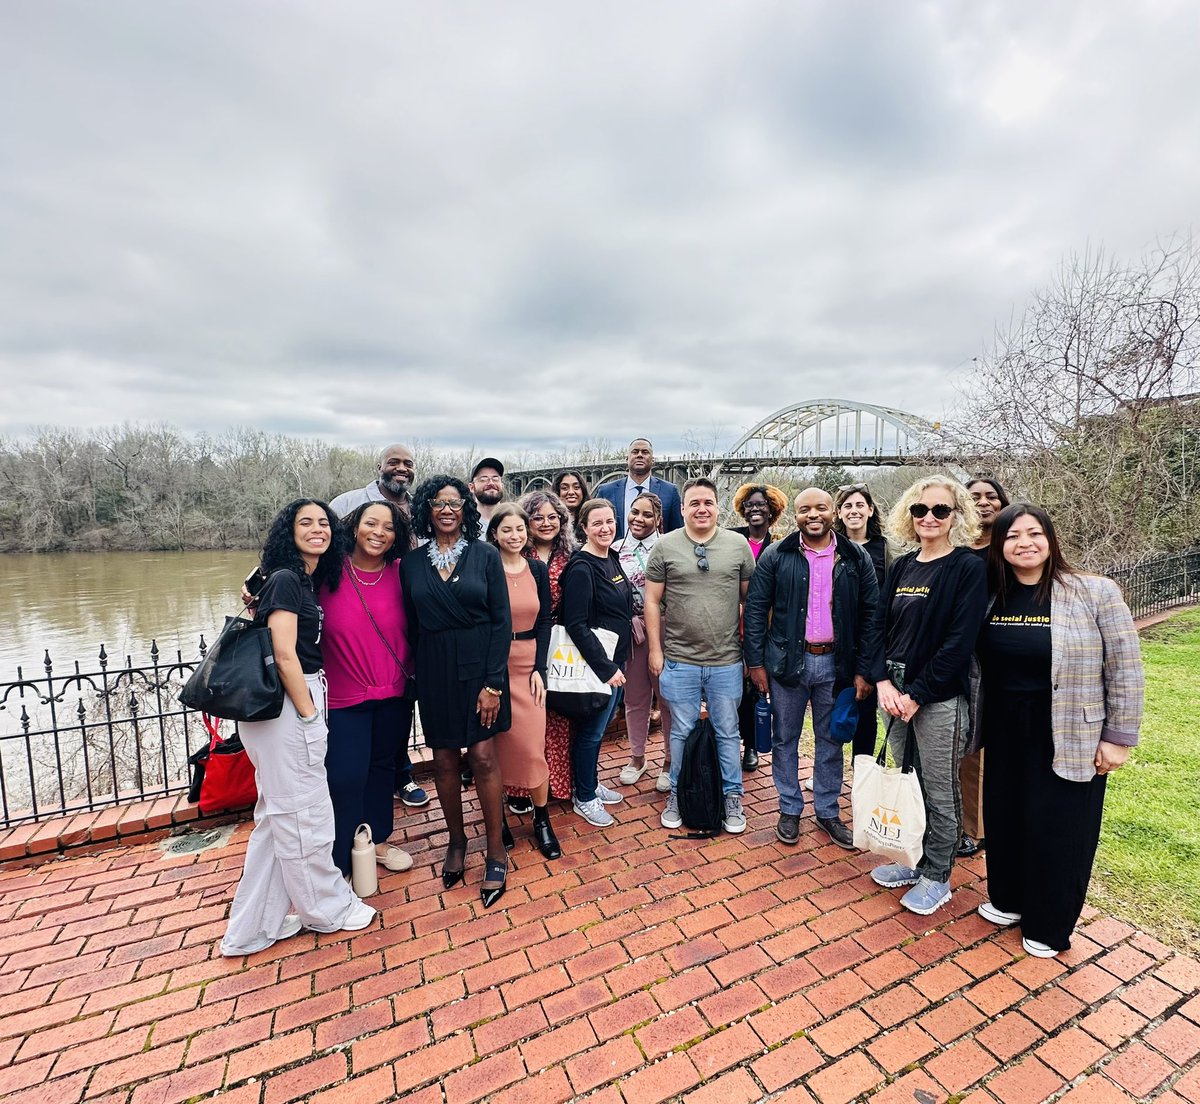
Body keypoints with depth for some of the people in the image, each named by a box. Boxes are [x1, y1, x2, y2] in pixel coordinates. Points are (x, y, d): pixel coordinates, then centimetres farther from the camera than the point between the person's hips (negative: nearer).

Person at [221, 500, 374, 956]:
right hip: (287, 708, -10)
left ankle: (256, 924, 33)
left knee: (279, 813, 18)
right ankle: (328, 906, 28)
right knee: (306, 812, 7)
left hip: (291, 705, 10)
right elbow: (284, 655, -20)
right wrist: (310, 716, -14)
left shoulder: (305, 581, 13)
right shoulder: (286, 579, -15)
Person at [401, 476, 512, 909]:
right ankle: (456, 841, 33)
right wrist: (415, 673, 1)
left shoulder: (485, 555, -3)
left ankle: (496, 849, 17)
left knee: (482, 756, -2)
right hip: (434, 670, 2)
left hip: (478, 665, -2)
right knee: (444, 760, 10)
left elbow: (502, 621, -5)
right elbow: (410, 625, 7)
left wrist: (494, 682, -10)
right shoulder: (411, 562, 4)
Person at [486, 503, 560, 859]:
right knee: (496, 744, 8)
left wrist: (539, 668, -2)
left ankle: (541, 819, 20)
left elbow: (545, 621, 6)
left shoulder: (538, 569, 5)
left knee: (533, 745, 0)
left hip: (529, 665, 2)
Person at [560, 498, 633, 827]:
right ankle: (584, 798, 26)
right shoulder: (581, 569, -19)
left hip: (617, 660, 8)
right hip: (596, 663, -8)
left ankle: (591, 784, 38)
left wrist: (619, 662, 13)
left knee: (600, 726, 20)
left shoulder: (612, 558, 6)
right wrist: (607, 667, -20)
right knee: (591, 731, 7)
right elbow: (576, 625, -22)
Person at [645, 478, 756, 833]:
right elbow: (652, 601, 0)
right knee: (682, 732, 13)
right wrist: (655, 650, -2)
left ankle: (732, 797, 32)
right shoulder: (665, 546, -3)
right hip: (679, 660, 0)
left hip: (727, 661, 1)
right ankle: (677, 794, 33)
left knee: (728, 732, 14)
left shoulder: (739, 545, 1)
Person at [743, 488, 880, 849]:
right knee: (785, 739, 11)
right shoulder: (776, 556, -4)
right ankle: (790, 809, 29)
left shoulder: (857, 559, 0)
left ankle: (827, 811, 33)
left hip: (835, 662, 1)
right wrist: (756, 661, -6)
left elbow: (870, 616, 1)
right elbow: (755, 609, -3)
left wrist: (863, 670, -3)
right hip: (787, 660, -1)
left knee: (830, 741, 15)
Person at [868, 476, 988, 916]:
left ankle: (936, 876, 27)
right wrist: (883, 682, -6)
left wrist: (917, 694, -16)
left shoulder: (968, 567, -9)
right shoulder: (901, 566, 8)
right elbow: (882, 627, 7)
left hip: (939, 698, -5)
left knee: (939, 791, 8)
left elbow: (959, 641, -15)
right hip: (893, 691, 5)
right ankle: (913, 859, 35)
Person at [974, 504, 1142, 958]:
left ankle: (1049, 926, 32)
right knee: (1004, 818, 17)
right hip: (1005, 733, 4)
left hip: (1069, 738, -4)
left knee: (1057, 830, 10)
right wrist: (976, 721, 10)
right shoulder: (991, 597, 0)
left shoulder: (1095, 592, -11)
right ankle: (1007, 899, 40)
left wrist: (1119, 738, -9)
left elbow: (1125, 669, -9)